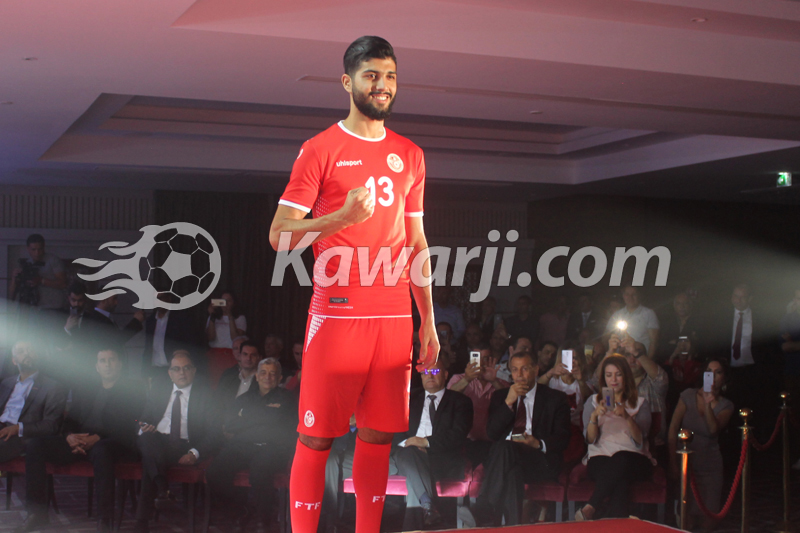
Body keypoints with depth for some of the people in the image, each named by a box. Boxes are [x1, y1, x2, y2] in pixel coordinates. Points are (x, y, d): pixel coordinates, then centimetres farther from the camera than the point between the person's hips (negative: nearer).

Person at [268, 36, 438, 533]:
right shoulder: (320, 150, -2)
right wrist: (342, 217, -20)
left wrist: (428, 321, 13)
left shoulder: (410, 155, 14)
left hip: (395, 318, 5)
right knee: (317, 437, -1)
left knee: (379, 435, 8)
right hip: (337, 316, -4)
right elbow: (279, 236, -5)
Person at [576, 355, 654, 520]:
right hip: (601, 457, 0)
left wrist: (627, 417, -18)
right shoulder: (593, 401, 18)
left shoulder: (640, 403, 15)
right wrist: (594, 416, -15)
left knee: (621, 459, -39)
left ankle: (589, 509, -40)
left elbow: (639, 440, -1)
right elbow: (590, 439, 4)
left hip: (634, 459, 0)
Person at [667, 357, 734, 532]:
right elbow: (673, 429, -3)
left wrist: (708, 405, -32)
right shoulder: (689, 396, 0)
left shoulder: (725, 406, 3)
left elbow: (714, 430, -16)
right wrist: (673, 464, -10)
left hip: (709, 466, 1)